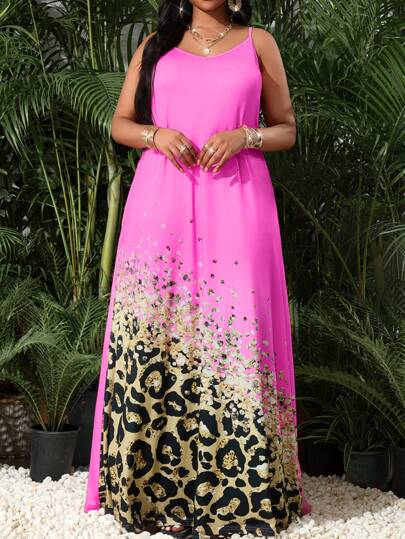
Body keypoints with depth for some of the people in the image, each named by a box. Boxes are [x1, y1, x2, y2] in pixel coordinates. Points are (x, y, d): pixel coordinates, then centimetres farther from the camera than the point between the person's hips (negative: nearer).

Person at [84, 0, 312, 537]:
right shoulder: (156, 45, 18)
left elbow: (287, 129, 13)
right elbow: (120, 124, 18)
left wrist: (245, 136, -8)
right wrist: (156, 134, -4)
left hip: (235, 200, -1)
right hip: (161, 197, 2)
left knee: (235, 330, -6)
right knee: (150, 334, -3)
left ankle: (241, 488, 2)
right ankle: (147, 484, 6)